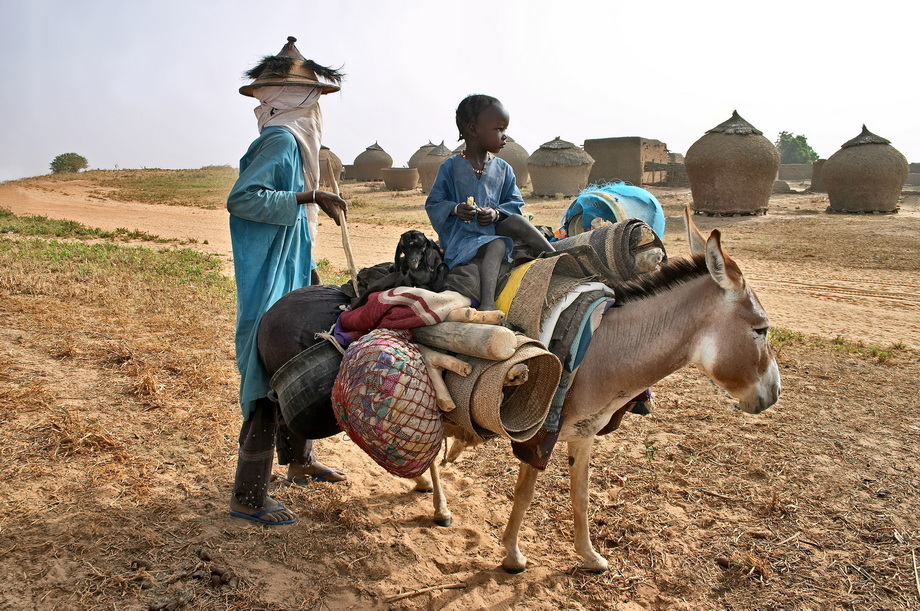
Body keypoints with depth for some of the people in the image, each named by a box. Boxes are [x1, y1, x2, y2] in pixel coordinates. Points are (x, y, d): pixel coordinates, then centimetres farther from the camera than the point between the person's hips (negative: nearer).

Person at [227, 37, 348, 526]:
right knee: (269, 382, -7)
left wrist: (308, 271, 22)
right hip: (270, 284, -10)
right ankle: (248, 498, 1)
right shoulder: (280, 140, -14)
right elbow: (241, 198, -25)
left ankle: (299, 461, 36)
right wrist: (309, 197, -27)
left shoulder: (292, 140, 15)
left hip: (290, 276, 10)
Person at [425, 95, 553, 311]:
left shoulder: (503, 169, 7)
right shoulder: (451, 166, -5)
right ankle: (487, 302, -50)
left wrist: (497, 213, -13)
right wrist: (455, 209, -23)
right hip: (460, 235, -5)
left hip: (493, 227, 5)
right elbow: (433, 204, -2)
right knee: (497, 246, -33)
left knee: (517, 222, -24)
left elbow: (515, 203, 8)